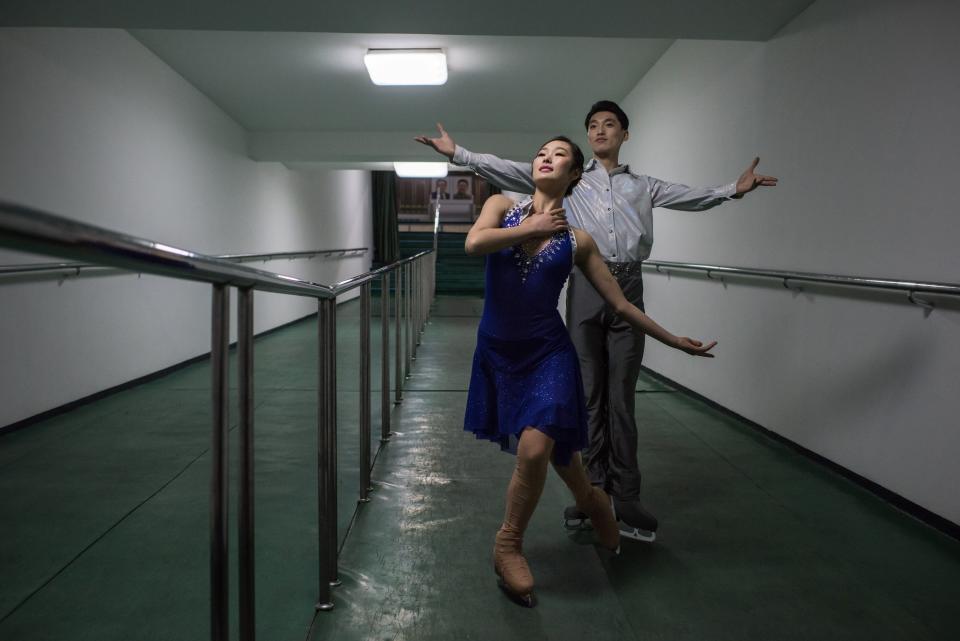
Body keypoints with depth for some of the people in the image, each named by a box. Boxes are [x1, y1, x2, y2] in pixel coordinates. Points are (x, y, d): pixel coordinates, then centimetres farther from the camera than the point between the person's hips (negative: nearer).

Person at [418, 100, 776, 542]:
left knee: (621, 397, 1)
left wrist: (734, 189, -11)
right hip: (585, 286, 0)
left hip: (628, 287, 1)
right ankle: (595, 491, 13)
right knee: (589, 396, 4)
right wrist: (458, 154, -7)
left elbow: (692, 197, 7)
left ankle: (626, 502, 6)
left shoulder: (642, 186, 18)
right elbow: (511, 172, 3)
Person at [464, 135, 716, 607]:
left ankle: (508, 545, 7)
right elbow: (474, 244, -20)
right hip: (498, 350, 2)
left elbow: (620, 304, 4)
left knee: (535, 448, -18)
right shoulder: (501, 206, 2)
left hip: (547, 353, -2)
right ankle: (590, 499, 45)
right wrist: (531, 229, -12)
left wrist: (675, 341, 6)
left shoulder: (577, 241, 0)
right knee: (550, 446, 14)